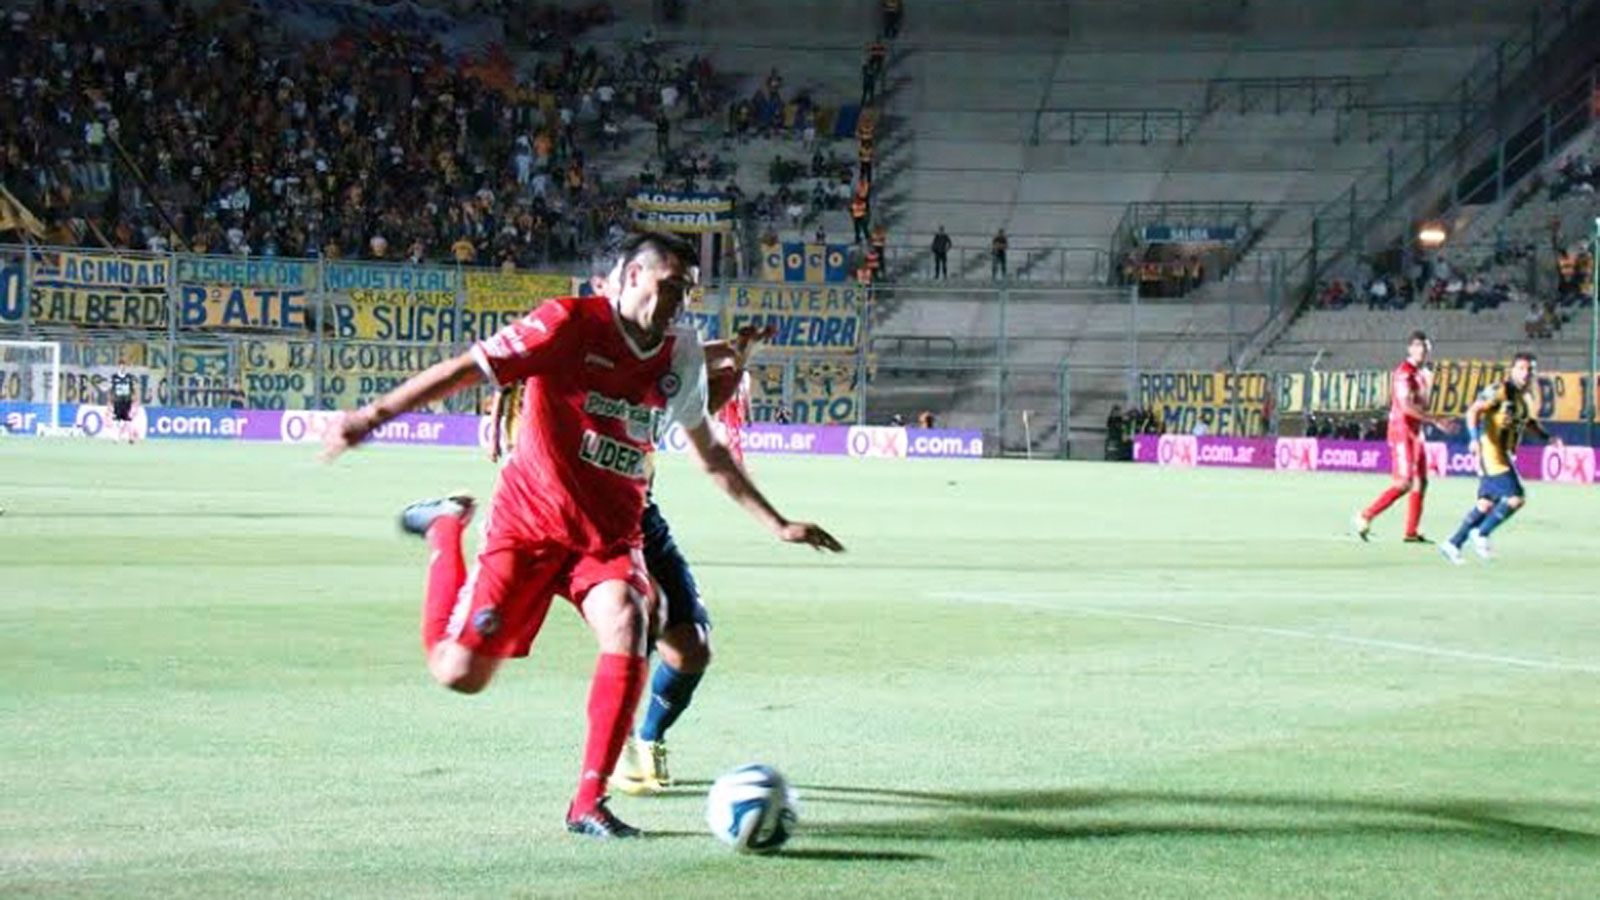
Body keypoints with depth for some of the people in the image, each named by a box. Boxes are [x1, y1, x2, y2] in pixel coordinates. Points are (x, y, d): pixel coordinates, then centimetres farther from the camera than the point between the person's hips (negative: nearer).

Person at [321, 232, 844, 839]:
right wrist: (375, 415, -22)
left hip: (611, 534, 4)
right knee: (460, 673, -7)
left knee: (627, 630, -27)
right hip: (530, 522, -4)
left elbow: (710, 455, 21)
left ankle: (588, 804, -17)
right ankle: (446, 531, 23)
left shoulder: (681, 356, 5)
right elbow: (466, 369, -14)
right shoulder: (571, 323, -13)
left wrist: (778, 526, 22)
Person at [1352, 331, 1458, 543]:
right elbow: (1406, 406, -22)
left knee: (1420, 482, 7)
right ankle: (1365, 517, -9)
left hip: (1415, 433, 9)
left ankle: (1411, 532, 10)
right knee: (1404, 482, -14)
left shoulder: (1421, 373, 16)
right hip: (1402, 431, -9)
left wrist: (1429, 384, 7)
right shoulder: (1404, 372, -13)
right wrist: (1436, 420, -22)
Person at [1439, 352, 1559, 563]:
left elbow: (1528, 421, 33)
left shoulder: (1526, 395, 15)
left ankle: (1453, 544, 17)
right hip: (1491, 452, -9)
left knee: (1487, 503, 10)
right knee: (1516, 498, -15)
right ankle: (1481, 534, -1)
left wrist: (1547, 437, 19)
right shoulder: (1500, 391, -12)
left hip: (1504, 455, 9)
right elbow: (1473, 411, -20)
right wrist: (1475, 438, -34)